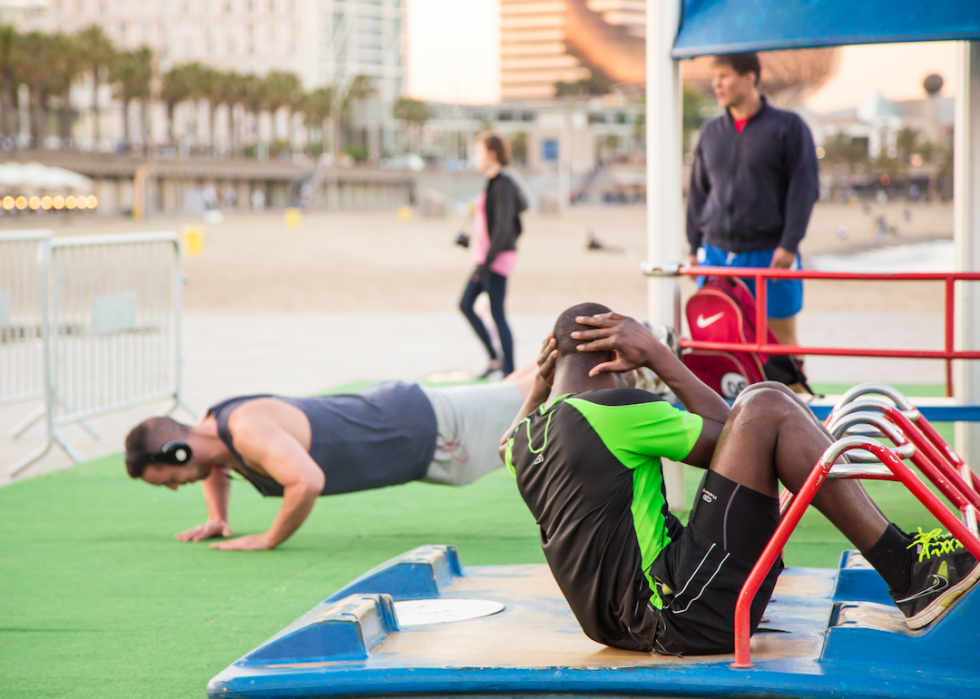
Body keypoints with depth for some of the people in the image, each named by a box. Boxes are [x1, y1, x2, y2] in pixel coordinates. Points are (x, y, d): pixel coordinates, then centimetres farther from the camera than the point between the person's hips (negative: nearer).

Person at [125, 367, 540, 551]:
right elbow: (216, 471, 20)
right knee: (509, 399, 29)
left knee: (525, 401, 12)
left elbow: (309, 481, -50)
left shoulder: (248, 430, -36)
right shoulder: (209, 428, -6)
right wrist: (217, 518, 3)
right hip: (386, 410, 8)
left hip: (421, 430, -8)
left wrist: (270, 539, -35)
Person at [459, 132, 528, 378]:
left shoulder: (501, 185, -16)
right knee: (465, 305, 11)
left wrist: (487, 261, -22)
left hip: (498, 258, -10)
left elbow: (503, 227, -21)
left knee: (497, 314, -4)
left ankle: (509, 372, 3)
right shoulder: (495, 182, 11)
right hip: (488, 258, 10)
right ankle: (495, 358, 15)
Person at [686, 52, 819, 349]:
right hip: (717, 253, 4)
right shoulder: (711, 131, 12)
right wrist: (694, 247, 12)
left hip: (769, 253, -4)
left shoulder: (788, 127, -1)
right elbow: (698, 191, 17)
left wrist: (789, 244, -12)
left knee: (782, 337, 3)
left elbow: (804, 188, -4)